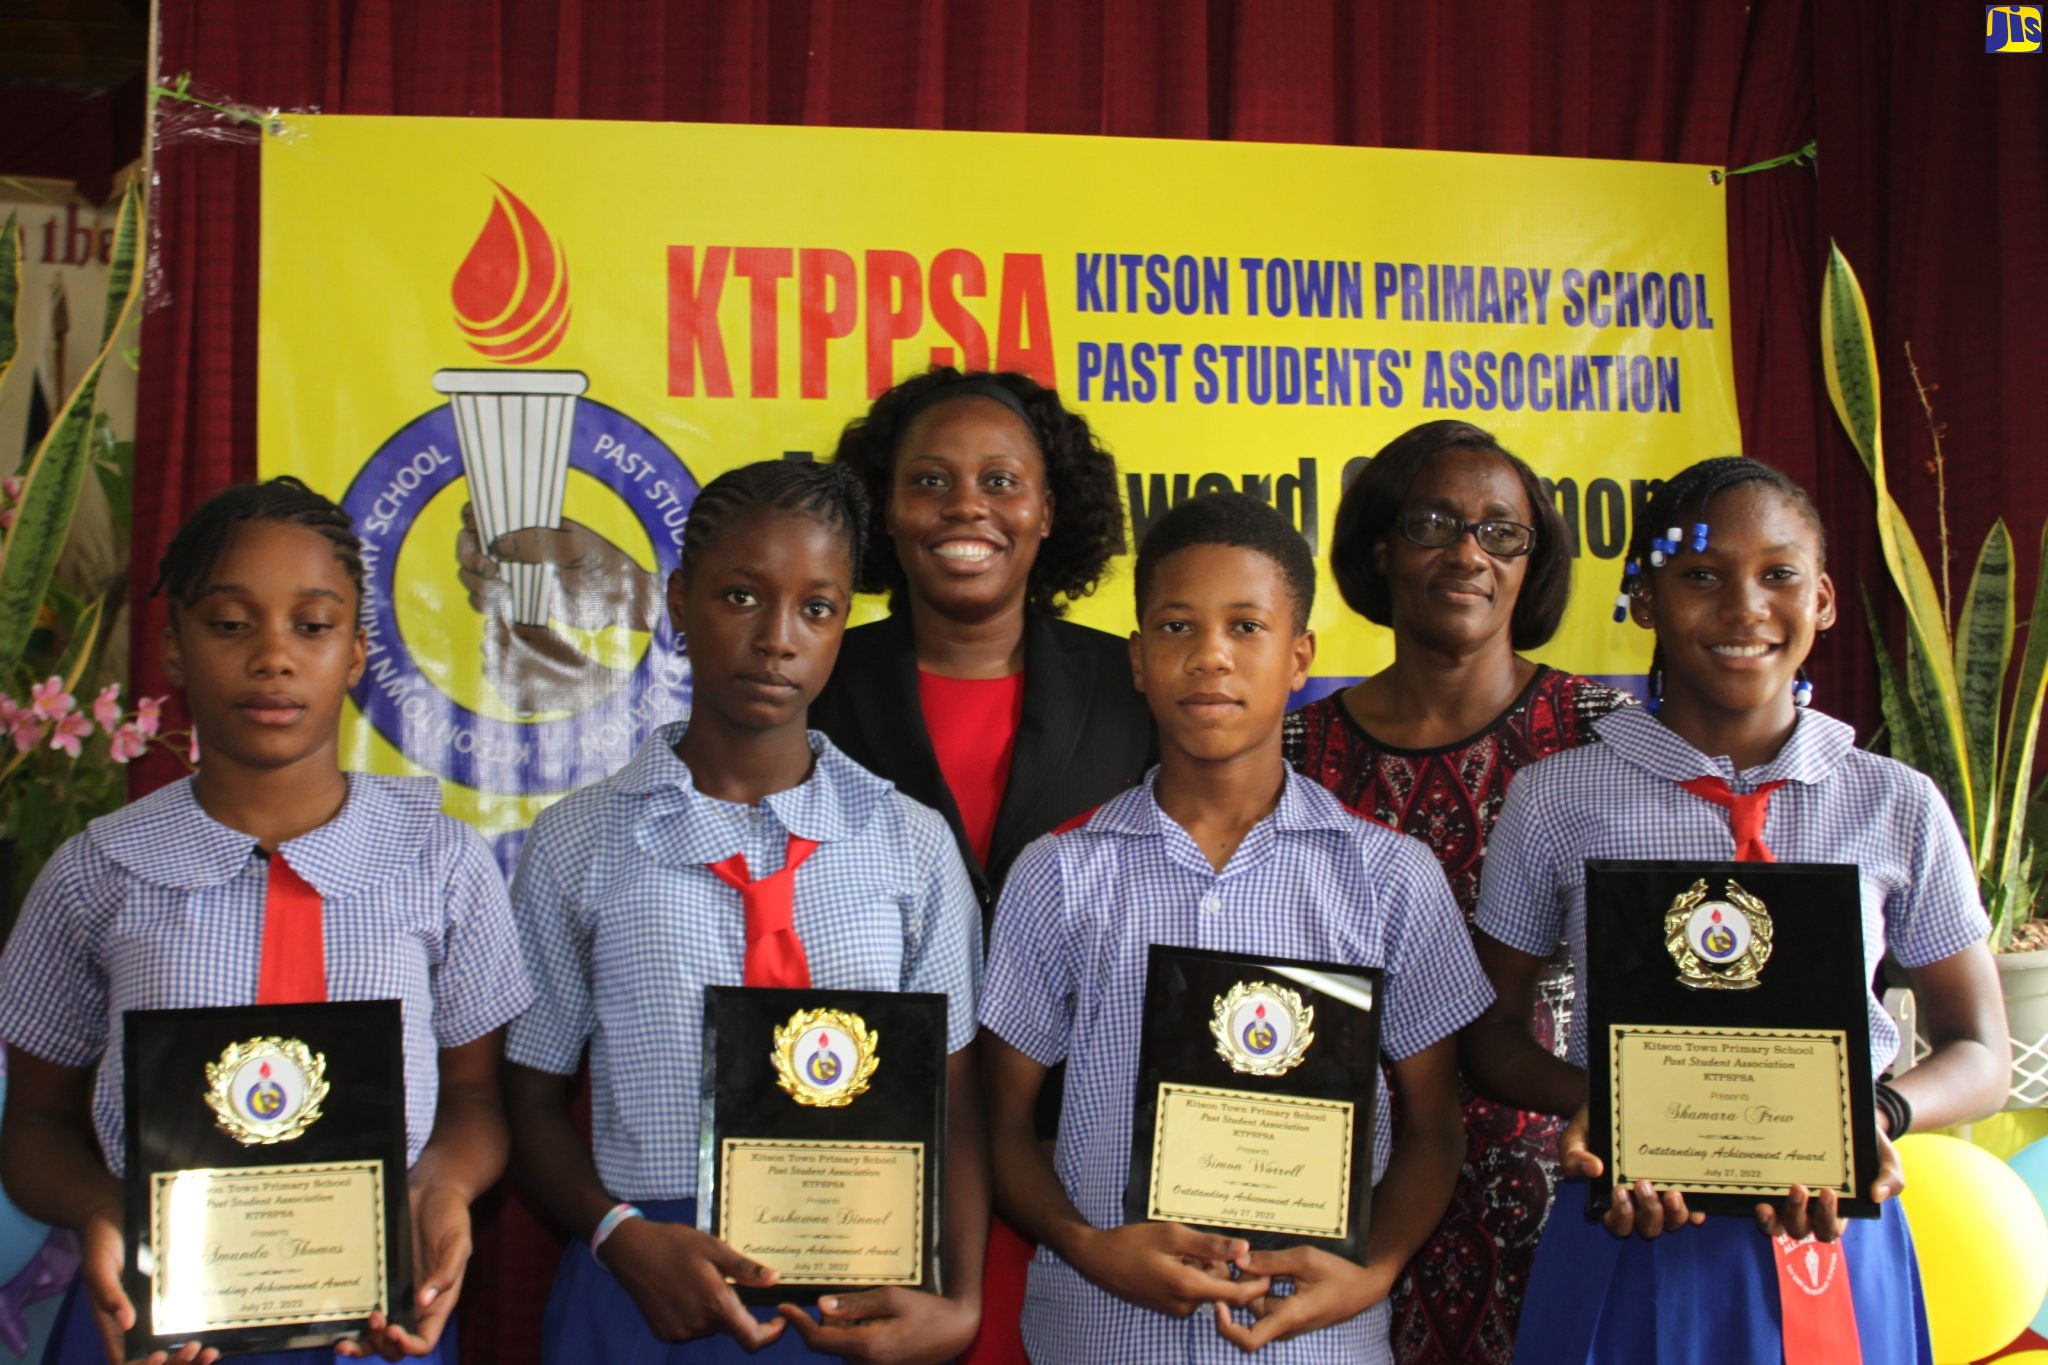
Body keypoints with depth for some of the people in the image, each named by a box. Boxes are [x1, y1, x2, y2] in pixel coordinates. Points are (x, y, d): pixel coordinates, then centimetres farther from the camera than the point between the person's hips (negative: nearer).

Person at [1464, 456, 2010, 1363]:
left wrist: (1881, 1111, -15)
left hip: (1832, 1241, 1)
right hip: (1627, 1247, -1)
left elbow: (1979, 1056, 7)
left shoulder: (1900, 809, 1)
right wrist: (1590, 1103, -17)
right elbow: (1492, 1034, 4)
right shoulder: (1555, 800, -1)